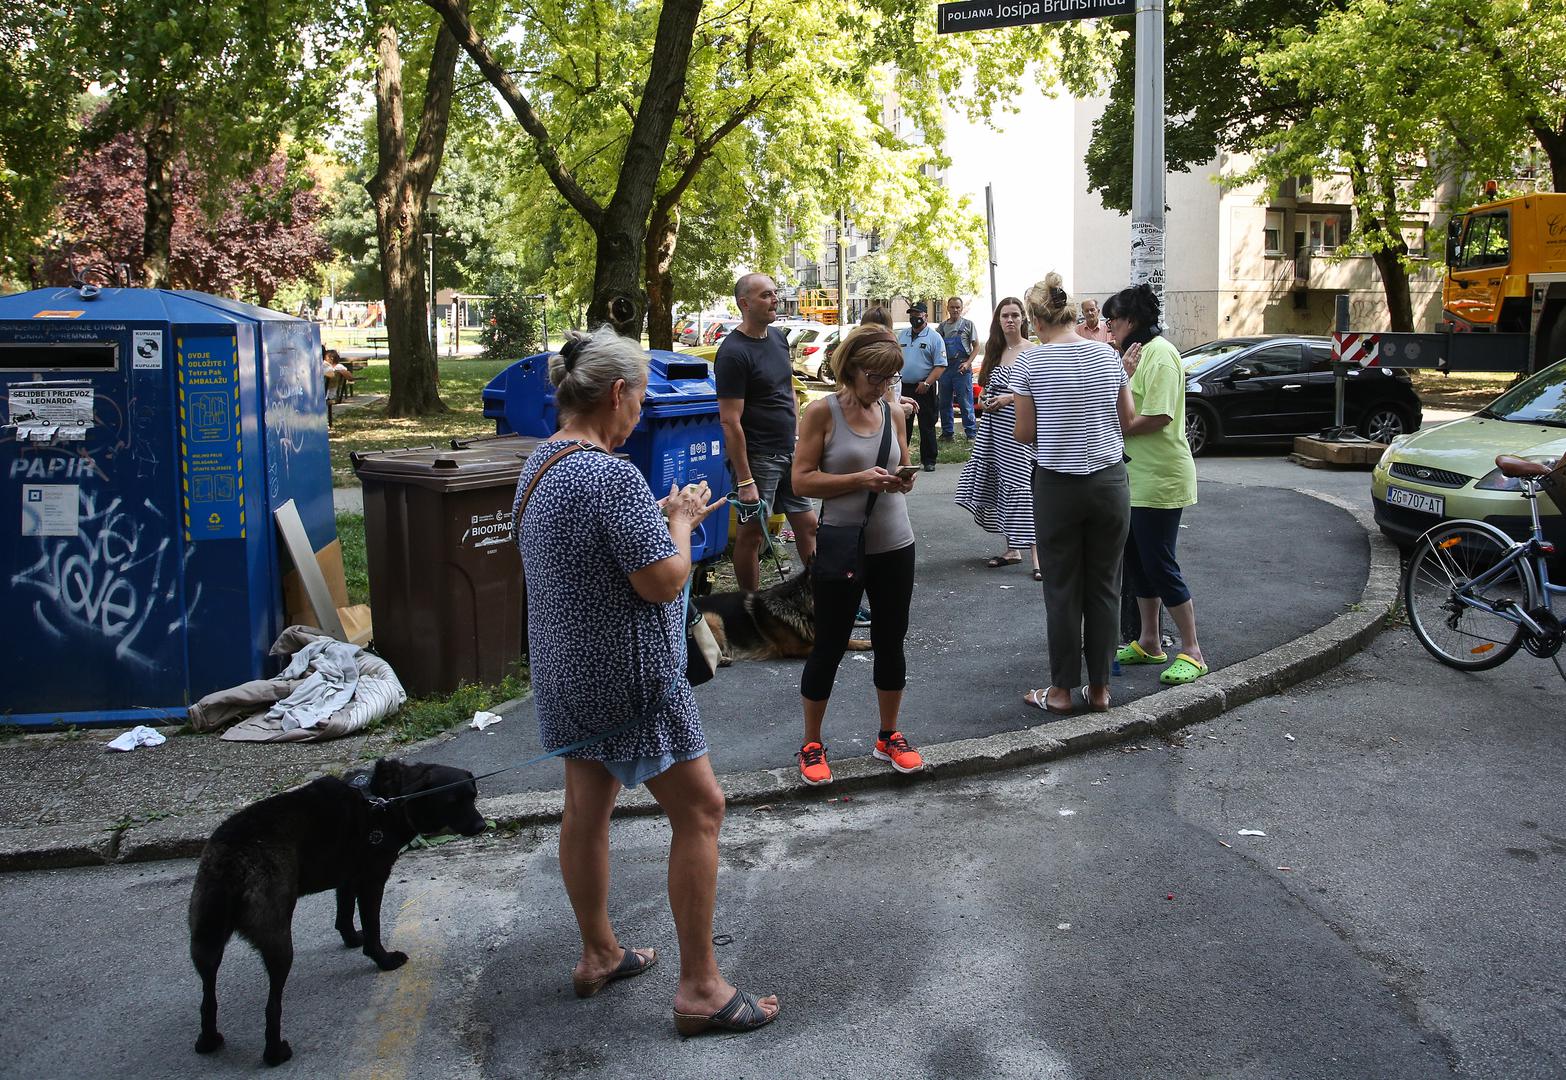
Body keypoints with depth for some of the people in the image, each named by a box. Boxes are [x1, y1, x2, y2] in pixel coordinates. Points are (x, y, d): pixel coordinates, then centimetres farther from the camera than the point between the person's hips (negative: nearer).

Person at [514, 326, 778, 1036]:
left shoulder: (537, 466, 6)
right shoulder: (610, 476, -25)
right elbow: (664, 580, -22)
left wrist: (665, 517, 12)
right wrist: (681, 521, -5)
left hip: (565, 670, 10)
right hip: (628, 676, -10)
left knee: (587, 806, 19)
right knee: (699, 810, 1)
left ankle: (597, 956, 34)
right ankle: (700, 988, 6)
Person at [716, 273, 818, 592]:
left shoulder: (778, 337, 9)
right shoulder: (733, 353, -16)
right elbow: (730, 422, -19)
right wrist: (744, 481, -21)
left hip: (790, 452, 8)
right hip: (757, 457, -8)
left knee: (807, 524, 11)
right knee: (751, 532, 3)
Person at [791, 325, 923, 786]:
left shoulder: (893, 413, 6)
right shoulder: (823, 412, -8)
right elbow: (802, 480, -12)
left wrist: (903, 480, -8)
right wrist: (859, 479, -23)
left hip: (894, 545, 5)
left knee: (891, 641, 14)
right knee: (829, 645, 6)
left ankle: (889, 736, 31)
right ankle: (811, 744, 21)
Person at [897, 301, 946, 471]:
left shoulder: (934, 338, -4)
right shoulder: (901, 336, 13)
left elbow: (940, 365, -9)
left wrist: (927, 383, -18)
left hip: (923, 389, -5)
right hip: (903, 387, 5)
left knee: (927, 425, 0)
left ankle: (929, 460, 7)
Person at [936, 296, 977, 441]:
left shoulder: (968, 324, 2)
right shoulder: (942, 326, 12)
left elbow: (976, 346, 1)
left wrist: (968, 363, -13)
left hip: (962, 369, -4)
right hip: (944, 368, 5)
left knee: (965, 403, -4)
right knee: (945, 403, 9)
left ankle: (971, 434, -1)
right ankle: (947, 432, 19)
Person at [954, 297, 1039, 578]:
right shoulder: (995, 351, 13)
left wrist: (1009, 398, -15)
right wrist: (984, 401, 5)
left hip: (1019, 427, -7)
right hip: (994, 427, 7)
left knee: (1021, 486, -12)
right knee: (999, 483, 9)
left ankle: (1037, 555, -11)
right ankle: (1012, 549, 19)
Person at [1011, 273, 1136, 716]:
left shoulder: (1031, 361, -9)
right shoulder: (1107, 355, 0)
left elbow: (1024, 434, -6)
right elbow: (1127, 419, 8)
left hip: (1057, 485, -3)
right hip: (1109, 481, 3)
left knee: (1062, 590, 6)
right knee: (1104, 587, 10)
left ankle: (1062, 690, 14)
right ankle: (1099, 688, 18)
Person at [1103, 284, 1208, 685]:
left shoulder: (1159, 353, -15)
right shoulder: (1138, 352, 16)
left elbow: (1158, 417, -24)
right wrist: (1126, 372, 0)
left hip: (1159, 479, -10)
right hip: (1136, 478, 10)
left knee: (1160, 565, -5)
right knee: (1138, 562, 15)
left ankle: (1191, 652, 5)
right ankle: (1149, 642, 26)